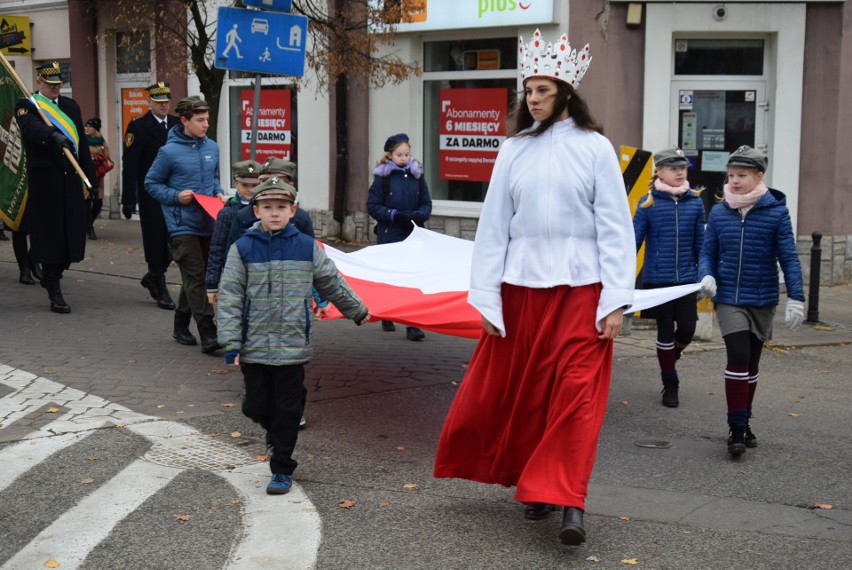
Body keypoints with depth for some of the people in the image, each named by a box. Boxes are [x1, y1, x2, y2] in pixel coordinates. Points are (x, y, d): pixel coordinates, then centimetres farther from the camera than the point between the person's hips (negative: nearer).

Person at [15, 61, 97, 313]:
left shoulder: (71, 106, 17)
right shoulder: (27, 106, 0)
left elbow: (82, 143, 17)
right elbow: (32, 126, -24)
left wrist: (90, 175, 13)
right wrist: (54, 135, -42)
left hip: (70, 179, 5)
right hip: (44, 180, -5)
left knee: (73, 231, 5)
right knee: (50, 233, -4)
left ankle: (51, 275, 30)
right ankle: (54, 292, 3)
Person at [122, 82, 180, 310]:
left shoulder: (178, 125, 9)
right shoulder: (138, 127, -3)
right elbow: (129, 166, -5)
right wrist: (128, 200, -9)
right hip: (150, 195, -4)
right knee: (155, 240, 3)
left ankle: (153, 277, 26)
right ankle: (160, 289, 14)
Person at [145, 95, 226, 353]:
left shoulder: (212, 147, 8)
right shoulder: (169, 151, -8)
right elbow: (151, 183, 1)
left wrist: (218, 193, 3)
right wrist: (176, 196, -13)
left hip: (207, 223, 6)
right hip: (182, 225, -6)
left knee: (194, 278, 13)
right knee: (196, 278, -10)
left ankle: (181, 326, 28)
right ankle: (208, 335, -11)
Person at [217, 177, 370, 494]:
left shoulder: (307, 247, 2)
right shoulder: (242, 249, -2)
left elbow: (332, 284, 17)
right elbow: (230, 298, -2)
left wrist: (357, 311, 29)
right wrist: (231, 344, -8)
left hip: (292, 346, 0)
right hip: (254, 347, 0)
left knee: (287, 410, 3)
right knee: (256, 407, 6)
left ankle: (282, 469, 17)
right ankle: (277, 433, 38)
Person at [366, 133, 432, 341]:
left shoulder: (416, 175, 5)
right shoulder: (383, 176, -3)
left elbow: (426, 204, 8)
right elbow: (372, 206, -4)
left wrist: (418, 215, -12)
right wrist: (394, 215, -16)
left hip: (413, 235, 2)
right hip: (388, 235, -2)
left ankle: (412, 325, -6)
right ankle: (387, 317, 27)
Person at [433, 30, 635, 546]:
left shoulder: (595, 148, -1)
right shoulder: (514, 150, 6)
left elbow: (615, 226, -2)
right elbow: (494, 225, 6)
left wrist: (616, 300, -8)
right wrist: (486, 298, 1)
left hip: (580, 287, -3)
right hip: (521, 286, 3)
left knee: (576, 393, -5)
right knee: (523, 389, 9)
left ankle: (570, 501, -2)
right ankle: (537, 483, 26)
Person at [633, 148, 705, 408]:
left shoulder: (695, 202, 3)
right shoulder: (648, 202, -4)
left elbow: (700, 244, 9)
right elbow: (634, 240, -3)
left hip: (687, 279, 2)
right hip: (657, 279, -2)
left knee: (687, 329, 1)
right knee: (665, 331, 6)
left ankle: (669, 358, 35)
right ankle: (670, 384, 21)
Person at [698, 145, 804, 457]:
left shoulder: (776, 212, -6)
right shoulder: (719, 212, -1)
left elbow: (788, 257, -6)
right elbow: (708, 253, 6)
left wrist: (796, 297, -13)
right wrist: (706, 276, -14)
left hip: (762, 301, 1)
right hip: (729, 299, 0)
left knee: (751, 363, 13)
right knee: (738, 358, -14)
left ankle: (744, 422, 29)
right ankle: (737, 427, -6)